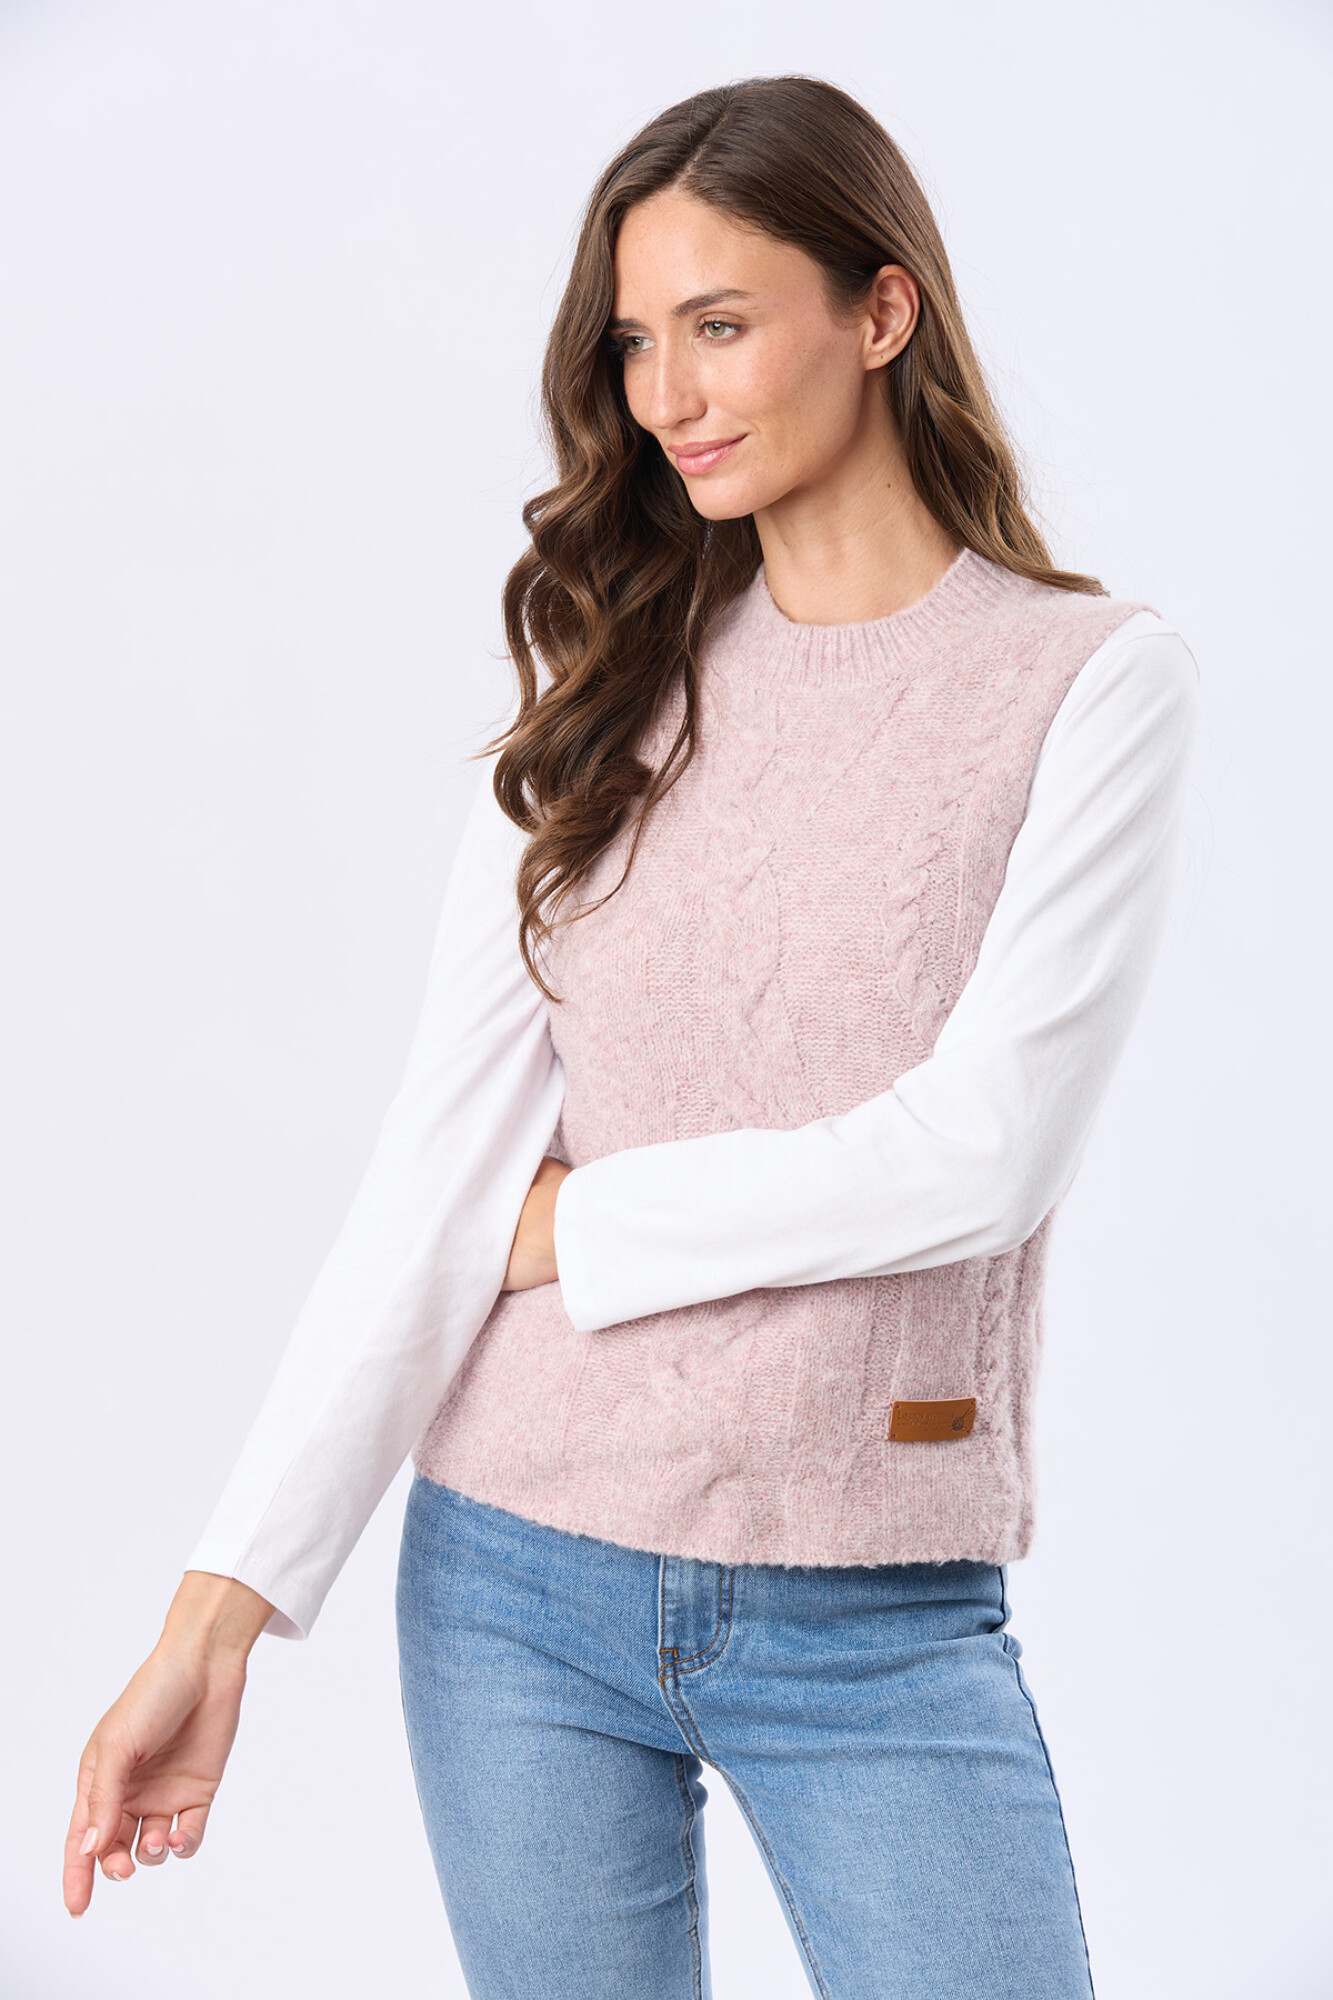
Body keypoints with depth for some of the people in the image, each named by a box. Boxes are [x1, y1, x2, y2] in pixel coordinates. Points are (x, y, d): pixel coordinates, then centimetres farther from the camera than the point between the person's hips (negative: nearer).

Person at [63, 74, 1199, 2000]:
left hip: (878, 1623, -2)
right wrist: (225, 1601, -10)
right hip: (519, 1582, 3)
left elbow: (980, 1153, -14)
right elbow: (443, 1150, -3)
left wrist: (568, 1226, -7)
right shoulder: (606, 684, 4)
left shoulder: (1093, 678, -5)